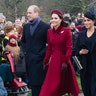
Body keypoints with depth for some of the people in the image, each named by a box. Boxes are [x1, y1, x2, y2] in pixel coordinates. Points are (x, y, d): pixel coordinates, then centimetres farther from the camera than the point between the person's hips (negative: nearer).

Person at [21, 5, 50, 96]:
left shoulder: (45, 26, -7)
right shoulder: (26, 26, 11)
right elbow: (23, 40, 23)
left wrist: (42, 53, -11)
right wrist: (25, 50, 10)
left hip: (40, 59, -5)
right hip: (29, 59, 5)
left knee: (40, 83, -2)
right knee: (32, 82, 10)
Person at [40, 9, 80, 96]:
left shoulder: (66, 31, -8)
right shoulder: (49, 31, 6)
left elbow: (69, 48, -11)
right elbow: (49, 49, 9)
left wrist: (66, 62, -17)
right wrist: (45, 62, 7)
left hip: (64, 60, -4)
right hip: (53, 60, 4)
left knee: (67, 83, 9)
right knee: (52, 85, 4)